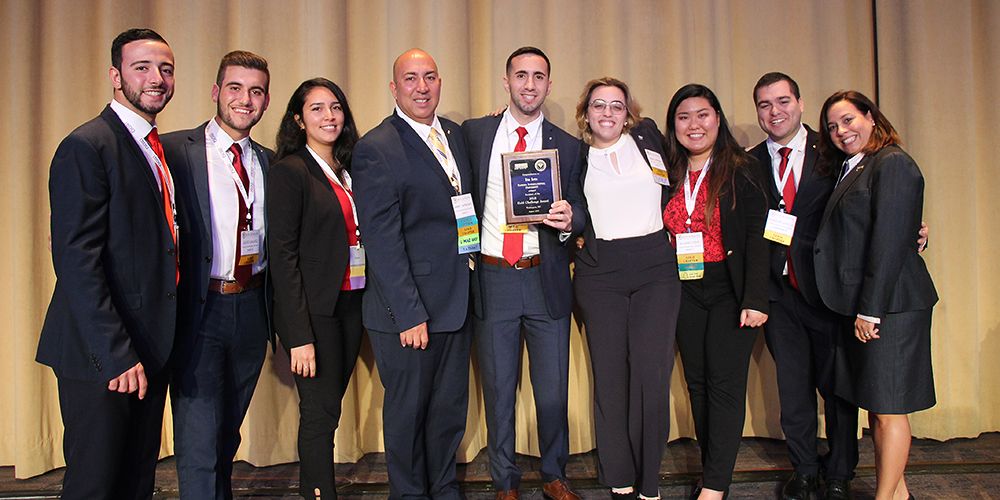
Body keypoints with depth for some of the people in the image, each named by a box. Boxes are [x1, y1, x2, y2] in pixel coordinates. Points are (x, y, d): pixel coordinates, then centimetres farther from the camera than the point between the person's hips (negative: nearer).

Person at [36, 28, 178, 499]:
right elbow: (76, 261, -19)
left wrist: (153, 352, 10)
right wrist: (116, 355, -22)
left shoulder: (157, 150, 14)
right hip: (100, 356, -8)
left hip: (149, 351, 8)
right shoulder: (87, 146, -12)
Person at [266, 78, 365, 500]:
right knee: (320, 413, 0)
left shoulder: (347, 169, 12)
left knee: (329, 406, 14)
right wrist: (299, 336, -19)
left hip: (351, 303, 7)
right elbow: (283, 256, -14)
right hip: (314, 309, -7)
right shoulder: (289, 171, -9)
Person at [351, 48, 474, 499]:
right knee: (408, 409, 10)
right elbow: (382, 241, -16)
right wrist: (409, 314, -18)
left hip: (456, 302, 7)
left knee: (451, 407, 18)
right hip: (407, 309, -6)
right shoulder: (376, 149, -12)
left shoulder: (455, 134, 10)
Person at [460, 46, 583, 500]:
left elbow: (578, 215, 8)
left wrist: (568, 219, -14)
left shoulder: (566, 146, 7)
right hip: (491, 279, 0)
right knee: (498, 390, 9)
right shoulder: (474, 133, 6)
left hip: (546, 279, 1)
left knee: (553, 390, 7)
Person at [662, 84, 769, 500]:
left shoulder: (740, 170, -3)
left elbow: (756, 235, -8)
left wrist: (755, 299, -15)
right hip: (685, 292, 5)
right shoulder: (669, 175, 10)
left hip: (729, 289, -4)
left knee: (725, 384, -6)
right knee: (698, 384, 8)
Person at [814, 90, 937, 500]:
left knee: (887, 409, -1)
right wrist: (859, 309, 10)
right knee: (875, 406, 15)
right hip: (862, 306, 9)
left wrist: (871, 309, -18)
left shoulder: (892, 163, -11)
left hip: (889, 304, -9)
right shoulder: (851, 170, 18)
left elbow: (890, 242, -17)